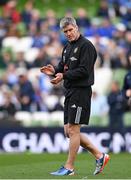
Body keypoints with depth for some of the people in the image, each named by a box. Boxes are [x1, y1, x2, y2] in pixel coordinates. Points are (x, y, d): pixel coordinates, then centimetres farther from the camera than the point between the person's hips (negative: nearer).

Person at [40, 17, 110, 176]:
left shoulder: (86, 46, -10)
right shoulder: (67, 47, 18)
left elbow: (84, 71, -18)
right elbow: (63, 68, 21)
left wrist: (63, 75, -21)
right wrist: (54, 71, -1)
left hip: (81, 91, -10)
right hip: (69, 92, 10)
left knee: (73, 130, -7)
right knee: (69, 131, 10)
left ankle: (69, 167, -1)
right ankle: (99, 156, 18)